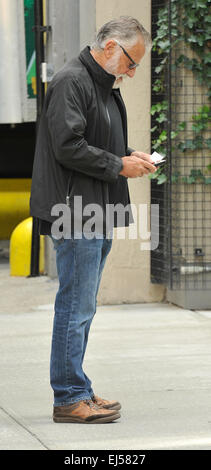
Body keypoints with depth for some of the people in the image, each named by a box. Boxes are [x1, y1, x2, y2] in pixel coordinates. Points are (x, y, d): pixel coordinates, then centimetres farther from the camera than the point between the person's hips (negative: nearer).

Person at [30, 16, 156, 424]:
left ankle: (77, 391, 20)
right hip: (76, 213, -10)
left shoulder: (106, 85, 19)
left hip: (99, 213, 10)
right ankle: (69, 398, -3)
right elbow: (69, 147, -21)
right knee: (76, 306, -7)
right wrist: (119, 165, -14)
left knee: (81, 307, 14)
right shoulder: (71, 81, -13)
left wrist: (129, 156, 10)